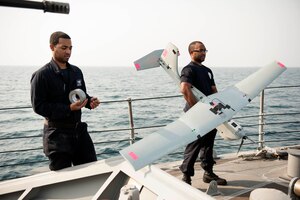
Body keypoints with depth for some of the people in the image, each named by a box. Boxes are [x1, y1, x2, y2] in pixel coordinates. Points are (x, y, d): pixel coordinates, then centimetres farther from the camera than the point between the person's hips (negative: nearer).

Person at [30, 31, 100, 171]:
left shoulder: (76, 71, 8)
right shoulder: (42, 75, -11)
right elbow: (38, 106, -14)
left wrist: (90, 101, -5)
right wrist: (69, 108, -23)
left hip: (79, 128, 6)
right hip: (57, 133, -5)